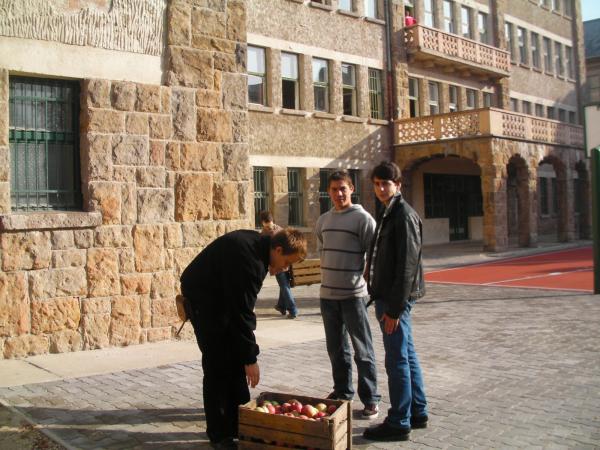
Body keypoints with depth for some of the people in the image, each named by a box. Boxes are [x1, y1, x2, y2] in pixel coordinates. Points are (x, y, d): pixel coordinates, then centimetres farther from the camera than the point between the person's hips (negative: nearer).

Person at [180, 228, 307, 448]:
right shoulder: (250, 261, -32)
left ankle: (239, 425, 18)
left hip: (222, 294, 10)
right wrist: (250, 358, -22)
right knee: (218, 364, -7)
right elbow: (242, 313, -29)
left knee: (236, 359, 9)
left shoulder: (258, 243, -3)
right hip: (202, 296, -10)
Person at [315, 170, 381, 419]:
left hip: (354, 294, -6)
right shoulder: (323, 220, 11)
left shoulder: (363, 218, -7)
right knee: (336, 348, 17)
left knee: (362, 350, 2)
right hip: (327, 294, 6)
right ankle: (342, 392, 31)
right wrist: (325, 278, 13)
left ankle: (370, 399, 12)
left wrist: (368, 283, -12)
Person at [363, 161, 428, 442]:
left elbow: (407, 266, -19)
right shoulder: (388, 214, 15)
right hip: (387, 296, 10)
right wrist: (383, 301, 16)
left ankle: (398, 423, 6)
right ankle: (417, 413, 26)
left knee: (397, 360, -3)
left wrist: (395, 307, -20)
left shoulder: (404, 215, -14)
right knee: (407, 356, 15)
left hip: (396, 298, -10)